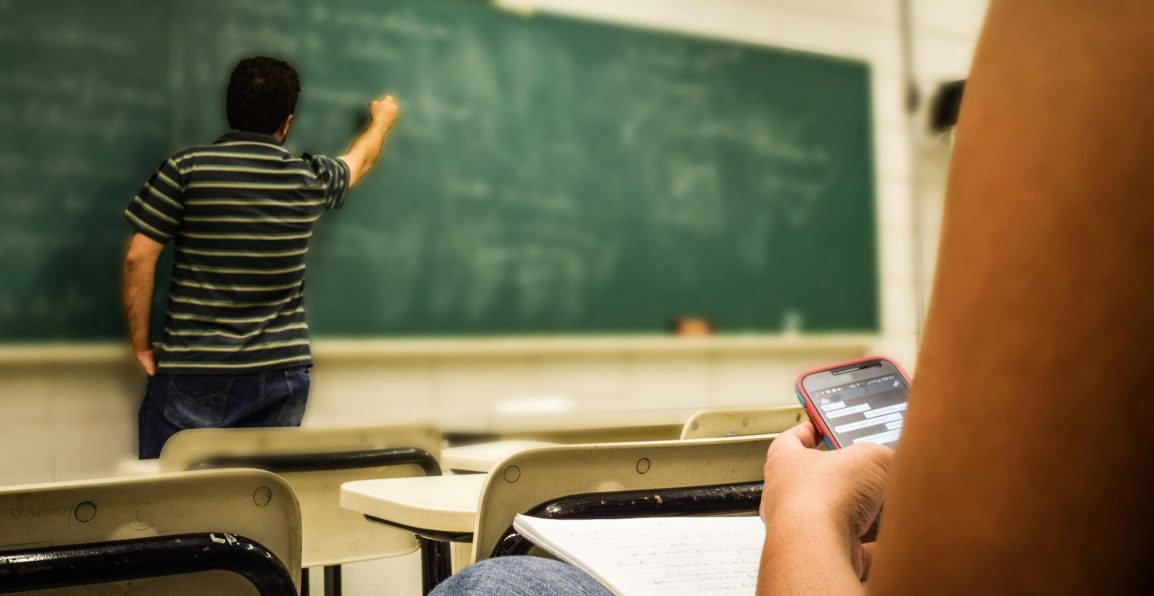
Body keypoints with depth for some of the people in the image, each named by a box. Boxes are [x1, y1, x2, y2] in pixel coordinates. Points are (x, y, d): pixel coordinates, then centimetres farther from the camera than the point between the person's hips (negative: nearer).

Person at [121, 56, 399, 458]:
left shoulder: (186, 169, -6)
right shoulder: (310, 180, 3)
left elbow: (138, 257, -8)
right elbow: (360, 160, 25)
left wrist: (140, 343, 3)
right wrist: (382, 120, 47)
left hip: (192, 374, -2)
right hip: (280, 377, 3)